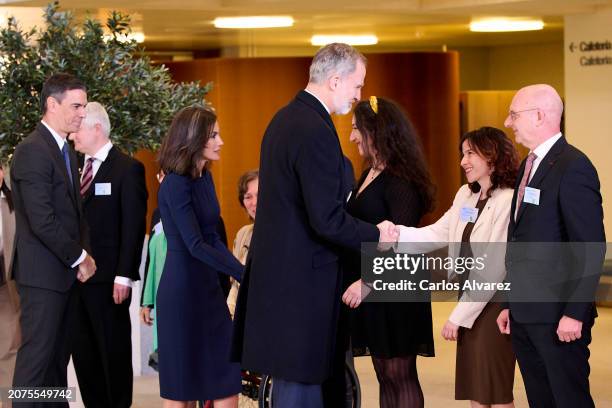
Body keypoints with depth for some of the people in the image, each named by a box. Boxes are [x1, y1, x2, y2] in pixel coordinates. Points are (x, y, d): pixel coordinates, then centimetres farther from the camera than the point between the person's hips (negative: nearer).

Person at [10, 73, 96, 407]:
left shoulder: (66, 150, 15)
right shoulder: (32, 151, -15)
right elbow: (42, 221, -21)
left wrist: (83, 253, 5)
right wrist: (79, 257, -12)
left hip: (67, 270, 9)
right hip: (43, 273, -9)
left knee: (59, 355, 11)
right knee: (37, 355, -6)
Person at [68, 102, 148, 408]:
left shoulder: (127, 168, -6)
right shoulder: (78, 168, 14)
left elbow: (133, 226, -11)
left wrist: (124, 276, -17)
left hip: (108, 279, -7)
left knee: (114, 349, 3)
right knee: (82, 350, 10)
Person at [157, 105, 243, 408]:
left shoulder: (204, 178, 9)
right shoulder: (175, 185, -15)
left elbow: (212, 237, 11)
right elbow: (195, 246, -21)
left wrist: (244, 272, 2)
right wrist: (246, 275, -25)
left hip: (209, 286, 8)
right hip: (182, 289, -8)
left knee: (228, 373, 5)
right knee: (181, 382, 0)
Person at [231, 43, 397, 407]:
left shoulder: (284, 119, 11)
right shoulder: (316, 132, -20)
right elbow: (328, 221, -23)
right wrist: (376, 235, -7)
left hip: (277, 270, 10)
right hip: (301, 281, -10)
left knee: (293, 379, 16)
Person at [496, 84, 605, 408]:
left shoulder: (573, 167, -13)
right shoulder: (528, 166, 15)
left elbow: (591, 247, -17)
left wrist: (574, 314, -20)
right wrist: (511, 305, 16)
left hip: (558, 317, -9)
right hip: (524, 316, 9)